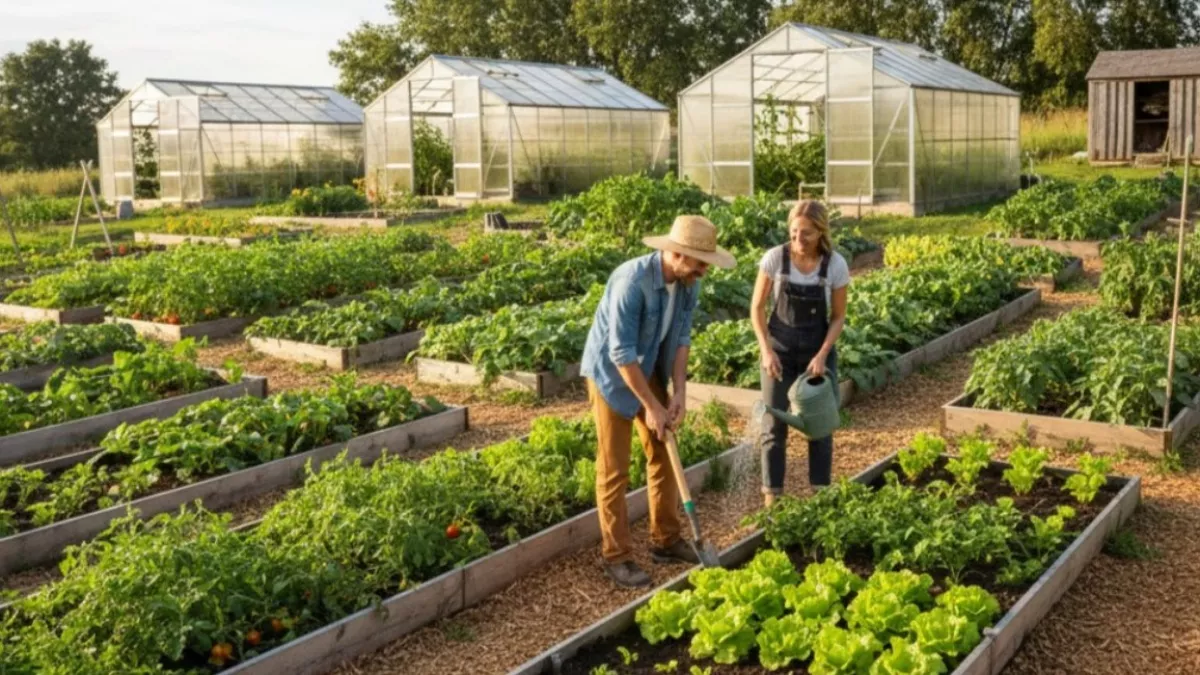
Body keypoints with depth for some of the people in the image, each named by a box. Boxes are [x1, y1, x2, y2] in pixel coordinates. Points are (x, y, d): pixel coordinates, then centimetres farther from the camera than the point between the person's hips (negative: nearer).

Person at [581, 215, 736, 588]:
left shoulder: (689, 284, -9)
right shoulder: (632, 281, -32)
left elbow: (681, 338, 1)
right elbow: (621, 353, -29)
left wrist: (679, 392, -8)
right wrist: (651, 407, -23)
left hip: (650, 371, 7)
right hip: (611, 372, -7)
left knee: (663, 457, 11)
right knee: (614, 470, -2)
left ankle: (666, 541, 25)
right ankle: (617, 556, 8)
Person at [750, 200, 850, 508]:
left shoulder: (836, 265, -13)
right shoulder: (775, 258, -14)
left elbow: (838, 317, -4)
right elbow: (757, 308, -5)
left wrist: (822, 355, -16)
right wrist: (766, 350, -14)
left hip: (819, 348, 1)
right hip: (780, 347, 0)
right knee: (774, 425, 2)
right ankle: (772, 496, 12)